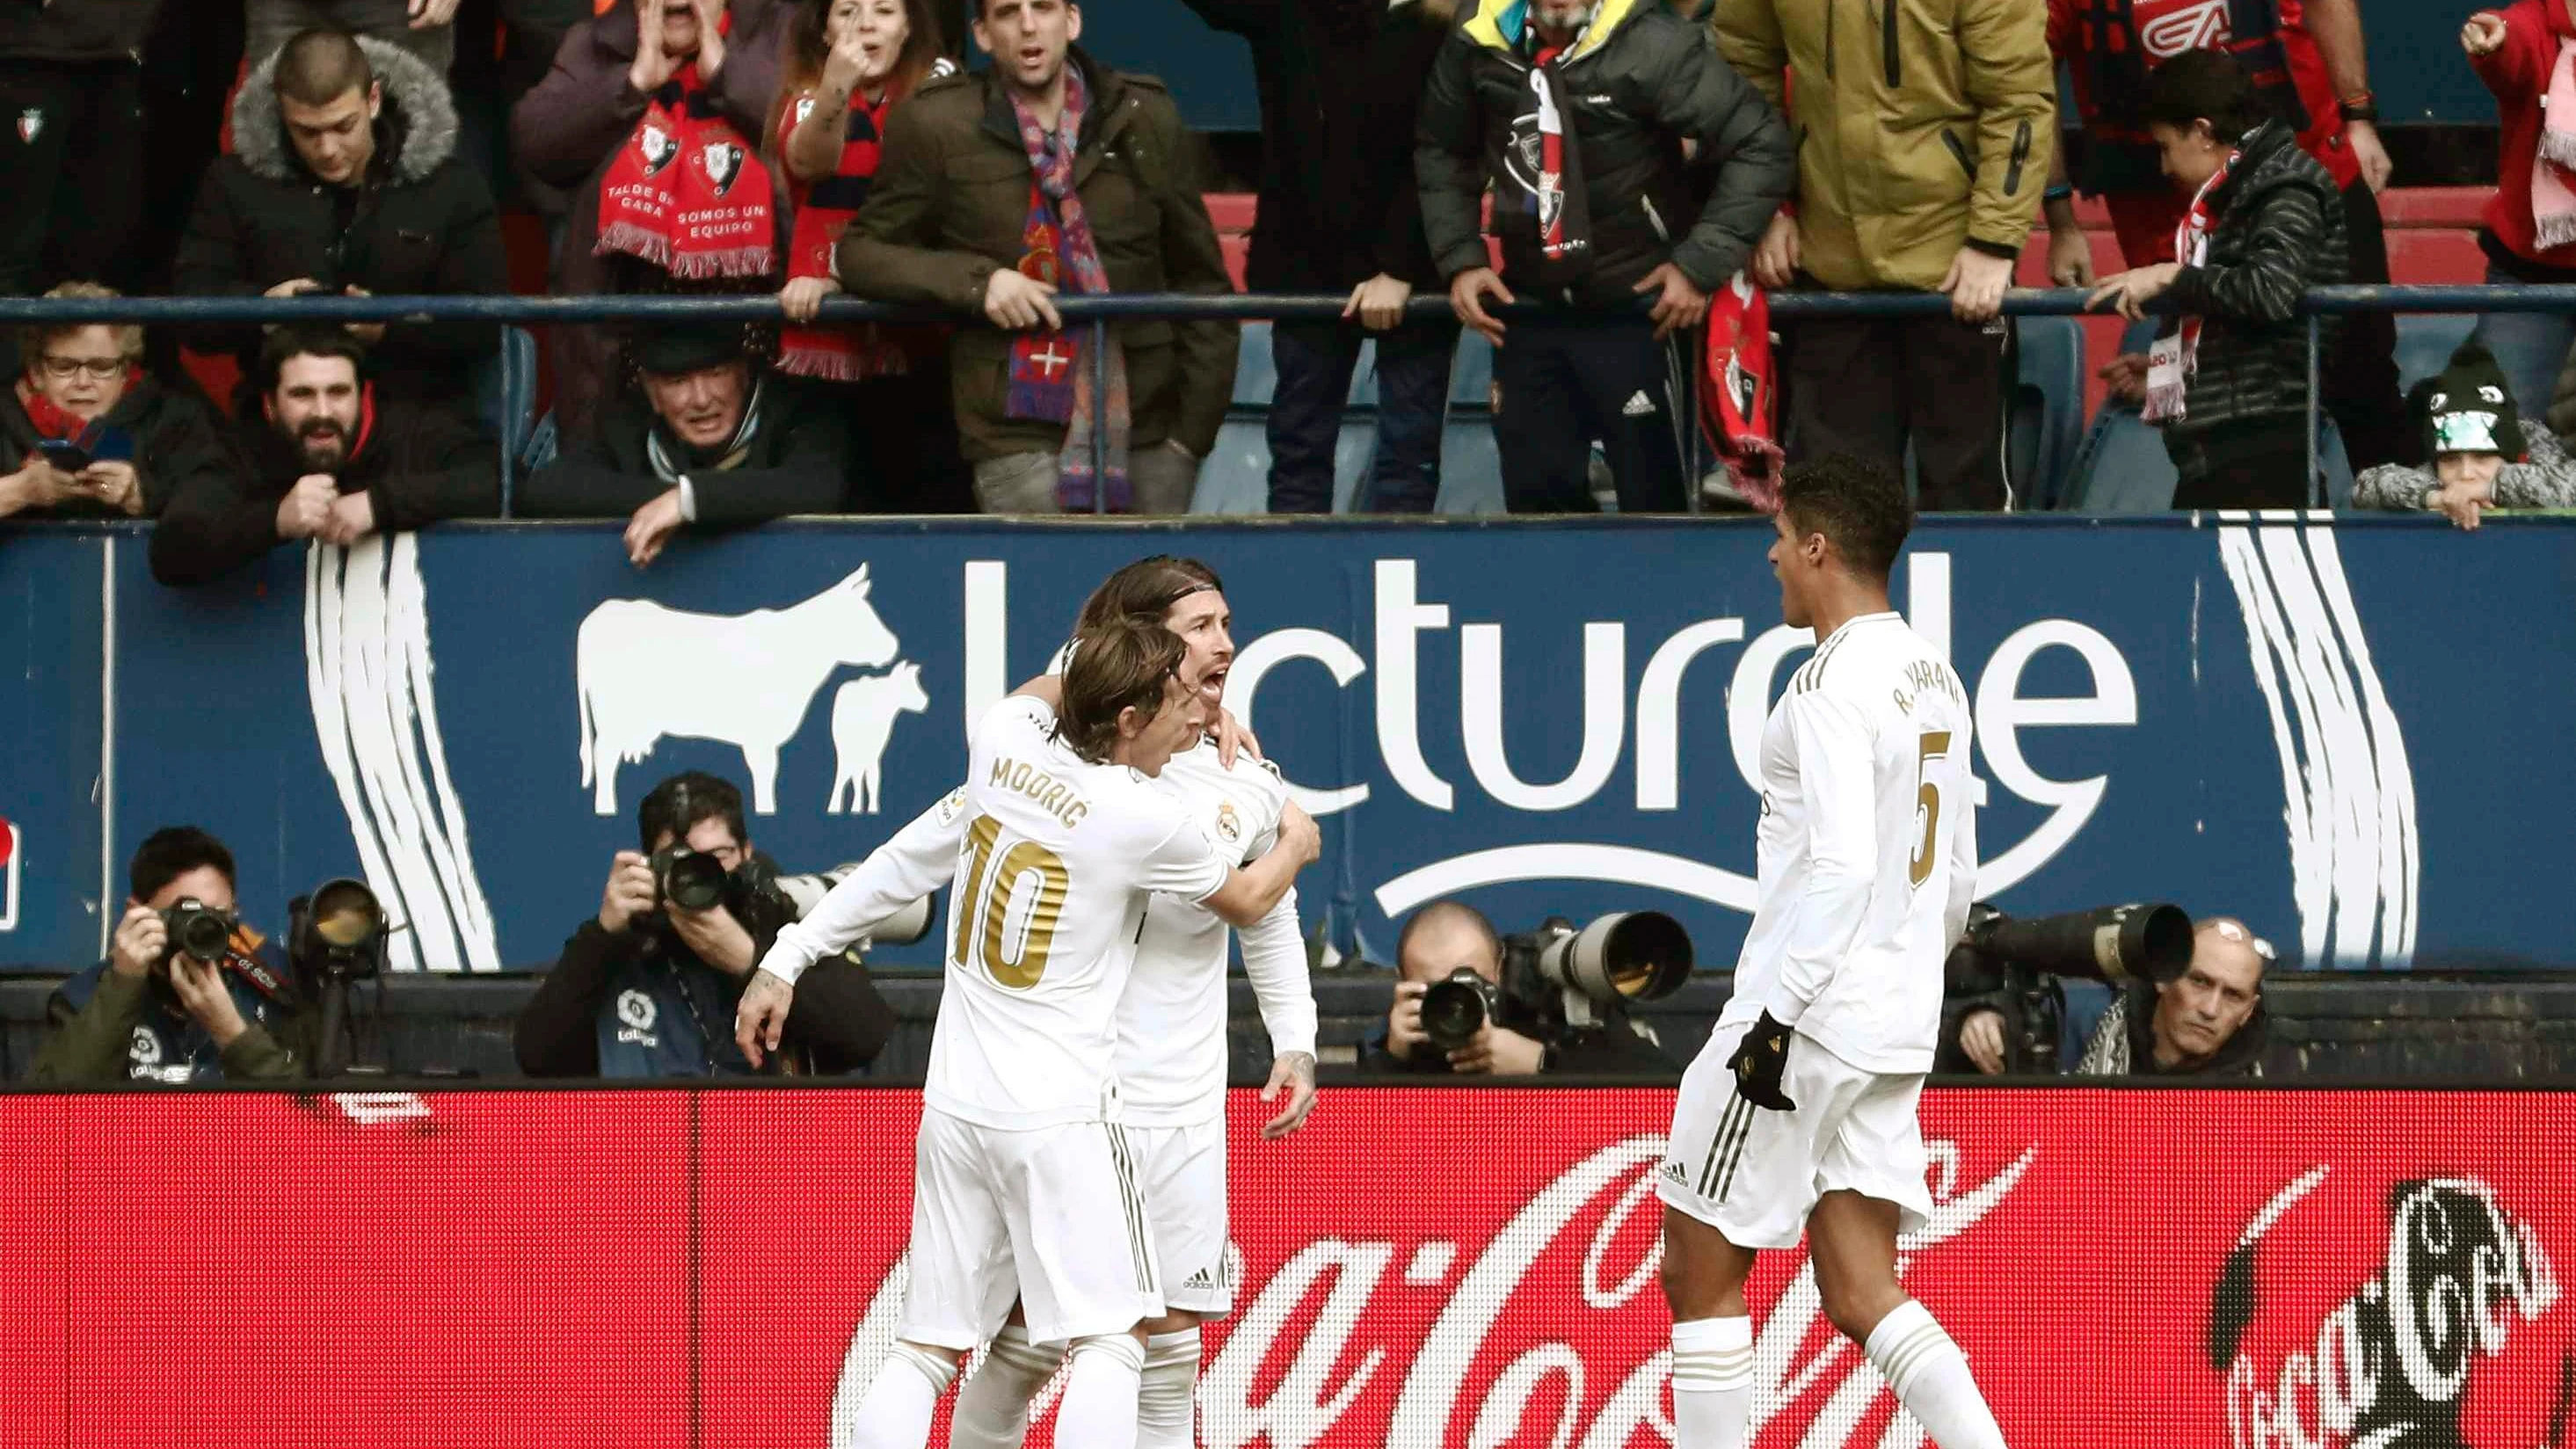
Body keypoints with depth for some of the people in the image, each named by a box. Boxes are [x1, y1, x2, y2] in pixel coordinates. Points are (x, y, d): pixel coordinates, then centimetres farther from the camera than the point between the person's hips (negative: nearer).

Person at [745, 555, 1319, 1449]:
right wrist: (788, 960, -3)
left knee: (1168, 1342, 4)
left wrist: (1294, 1042, 13)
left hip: (1182, 1116, 4)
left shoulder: (1251, 786, 6)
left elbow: (1269, 919, 24)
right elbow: (914, 857, -3)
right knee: (1028, 1342, -2)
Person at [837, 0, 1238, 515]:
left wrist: (1195, 424, 4)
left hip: (1146, 424, 2)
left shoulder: (1146, 119, 6)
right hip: (1015, 432, -2)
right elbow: (862, 252, 7)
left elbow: (1200, 280, 12)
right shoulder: (934, 124, 1)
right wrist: (977, 279, -10)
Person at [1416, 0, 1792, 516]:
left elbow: (1762, 148, -14)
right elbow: (1441, 152, 14)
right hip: (1527, 307, 5)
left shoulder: (1651, 44, -19)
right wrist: (1461, 259, 4)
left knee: (1652, 500, 2)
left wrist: (1700, 264, -15)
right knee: (1535, 498, 12)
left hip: (1634, 311, -5)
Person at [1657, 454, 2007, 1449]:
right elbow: (1958, 878, 20)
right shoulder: (1936, 679, 14)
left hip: (1805, 1019, -9)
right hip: (1898, 1032, 9)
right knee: (1862, 1298, 5)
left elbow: (1842, 867, -24)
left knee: (1702, 1269, 3)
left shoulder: (1834, 683, -14)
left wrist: (1779, 1015, -23)